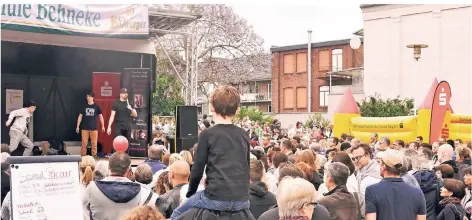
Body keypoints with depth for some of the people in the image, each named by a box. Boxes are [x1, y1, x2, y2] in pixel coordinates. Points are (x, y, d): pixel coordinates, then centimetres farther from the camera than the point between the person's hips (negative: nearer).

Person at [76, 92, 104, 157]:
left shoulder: (96, 107, 3)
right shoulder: (84, 107, 6)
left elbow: (100, 116, 9)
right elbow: (80, 116, 10)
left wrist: (103, 126, 6)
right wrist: (78, 126, 6)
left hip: (94, 128, -1)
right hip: (85, 128, 1)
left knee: (94, 143, -1)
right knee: (84, 143, -1)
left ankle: (94, 156, 7)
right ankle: (82, 156, 5)